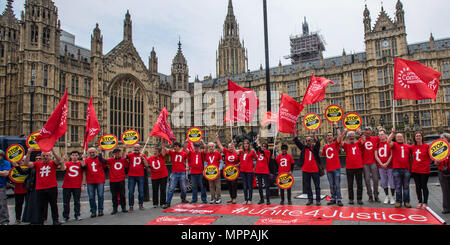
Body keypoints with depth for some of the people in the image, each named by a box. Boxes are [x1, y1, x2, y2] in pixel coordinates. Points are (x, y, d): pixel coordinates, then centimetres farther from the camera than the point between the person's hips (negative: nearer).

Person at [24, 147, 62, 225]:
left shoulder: (53, 163, 4)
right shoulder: (37, 164, 10)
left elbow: (59, 160, -16)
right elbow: (27, 163, 0)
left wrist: (52, 150, -25)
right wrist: (28, 153, -12)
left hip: (52, 188, -2)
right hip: (40, 189, 2)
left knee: (54, 205, 8)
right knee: (41, 206, 8)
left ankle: (55, 220, 18)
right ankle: (41, 221, 19)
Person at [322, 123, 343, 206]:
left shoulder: (336, 144, -1)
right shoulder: (325, 147, 10)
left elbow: (339, 136, -18)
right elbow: (323, 155, 25)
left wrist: (336, 127, -14)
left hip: (336, 168, -4)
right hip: (328, 169, 4)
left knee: (337, 184, -1)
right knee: (331, 185, 10)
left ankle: (339, 199, 4)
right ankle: (333, 199, 17)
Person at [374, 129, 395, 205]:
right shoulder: (377, 144, 8)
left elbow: (392, 155, -5)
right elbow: (376, 156, 6)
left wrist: (386, 163, -11)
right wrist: (381, 164, -5)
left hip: (390, 166, -3)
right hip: (381, 167, 3)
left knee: (392, 182, -1)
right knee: (383, 182, 8)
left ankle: (392, 196, 13)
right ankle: (387, 196, 21)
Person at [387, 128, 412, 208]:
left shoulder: (407, 146, 14)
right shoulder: (394, 144, 5)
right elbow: (389, 141, -16)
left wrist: (411, 166, 11)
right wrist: (392, 133, -19)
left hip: (406, 169, 3)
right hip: (396, 169, -3)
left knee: (406, 186, 7)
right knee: (398, 186, 1)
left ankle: (406, 202, 14)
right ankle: (398, 202, 8)